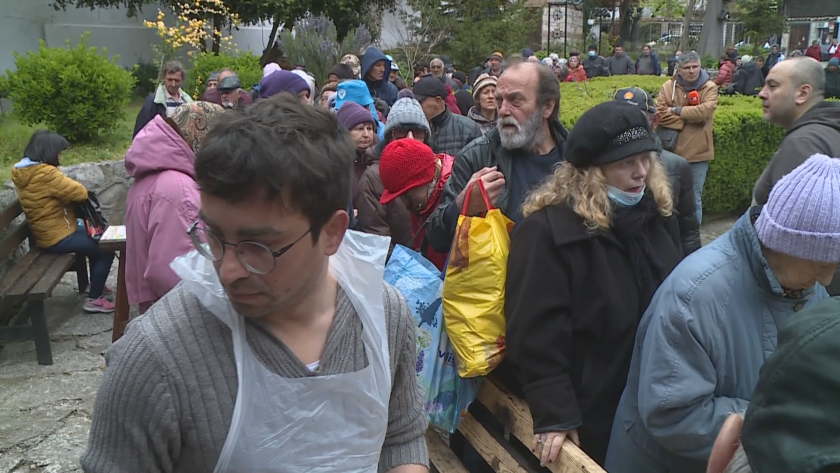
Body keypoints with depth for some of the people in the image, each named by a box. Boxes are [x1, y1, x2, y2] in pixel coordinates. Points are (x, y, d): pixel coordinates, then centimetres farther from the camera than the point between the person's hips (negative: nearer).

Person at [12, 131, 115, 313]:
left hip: (47, 233, 11)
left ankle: (95, 285, 35)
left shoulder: (24, 171, 6)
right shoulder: (45, 173, -26)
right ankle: (93, 299, 4)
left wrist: (67, 186, -3)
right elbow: (80, 193, -22)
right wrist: (72, 185, -1)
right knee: (106, 249, -2)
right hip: (58, 238, -11)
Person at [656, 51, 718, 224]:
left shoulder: (709, 87, -2)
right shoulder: (668, 86, 0)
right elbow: (661, 113, -12)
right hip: (673, 151, 1)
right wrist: (689, 121, -15)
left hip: (698, 152, -1)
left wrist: (677, 110, -13)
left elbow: (705, 111, -19)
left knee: (695, 199, 9)